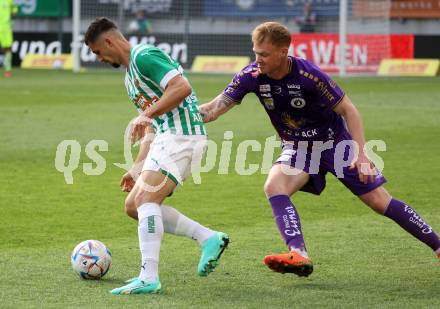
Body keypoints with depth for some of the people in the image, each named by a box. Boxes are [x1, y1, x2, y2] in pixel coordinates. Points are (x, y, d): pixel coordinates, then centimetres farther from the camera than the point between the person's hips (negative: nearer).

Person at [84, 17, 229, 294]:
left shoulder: (144, 56, -8)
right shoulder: (130, 77, 24)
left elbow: (182, 87, -21)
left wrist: (147, 114, -22)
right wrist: (136, 168, 23)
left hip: (182, 135, -11)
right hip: (168, 137, 11)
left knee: (145, 199, -20)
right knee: (134, 206, 8)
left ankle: (149, 278, -24)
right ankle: (208, 238, 8)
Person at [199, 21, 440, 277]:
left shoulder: (309, 75, -26)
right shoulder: (252, 76, -15)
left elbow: (348, 110, -18)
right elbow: (215, 108, -13)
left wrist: (361, 153, -26)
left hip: (335, 142, -3)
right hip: (297, 148, 4)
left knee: (380, 202, -5)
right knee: (273, 186, -27)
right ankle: (299, 256, -37)